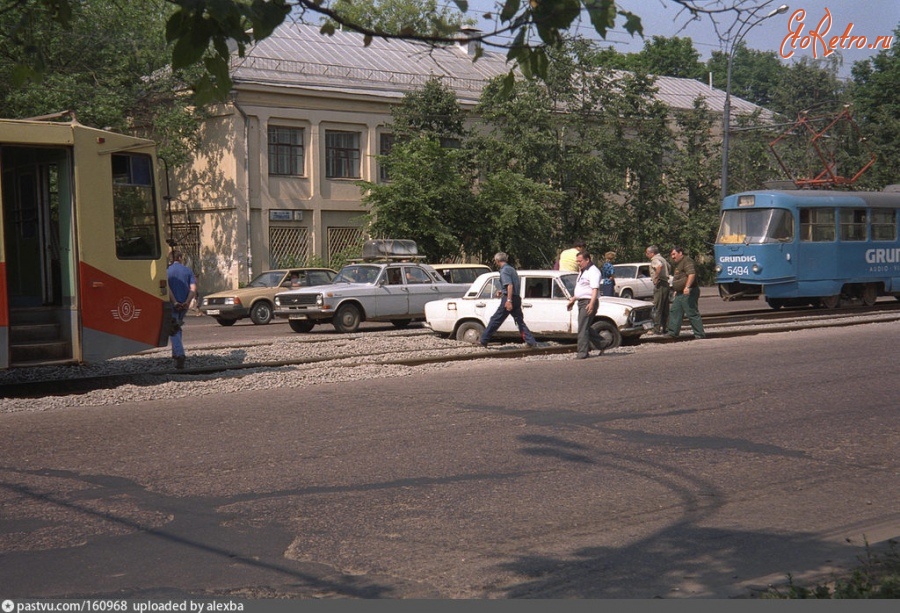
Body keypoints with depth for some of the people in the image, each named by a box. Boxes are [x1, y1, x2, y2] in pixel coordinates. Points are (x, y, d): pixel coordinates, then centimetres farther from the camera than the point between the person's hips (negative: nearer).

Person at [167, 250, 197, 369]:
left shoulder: (167, 271, -2)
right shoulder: (188, 271, 5)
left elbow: (167, 288, -16)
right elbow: (193, 289, -7)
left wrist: (174, 302, -15)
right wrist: (187, 302, -11)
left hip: (172, 305, -3)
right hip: (184, 305, 3)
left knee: (174, 331, -1)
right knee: (177, 328, 23)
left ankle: (180, 355, -18)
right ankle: (175, 353, 28)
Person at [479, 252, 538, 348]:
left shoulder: (504, 270, -10)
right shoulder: (511, 269, 18)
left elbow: (510, 285, -23)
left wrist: (509, 300, -28)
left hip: (508, 299, -8)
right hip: (517, 299, 8)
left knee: (495, 320, 0)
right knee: (520, 321, 10)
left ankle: (483, 341, 6)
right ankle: (531, 342, 2)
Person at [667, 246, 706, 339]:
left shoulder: (687, 261, -13)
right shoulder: (679, 264, 22)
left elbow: (692, 274, -27)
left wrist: (687, 287, -37)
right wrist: (676, 290, 31)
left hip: (688, 293, -11)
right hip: (680, 293, 11)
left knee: (692, 314, -9)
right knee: (674, 311, 8)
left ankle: (700, 334, -6)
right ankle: (673, 333, 10)